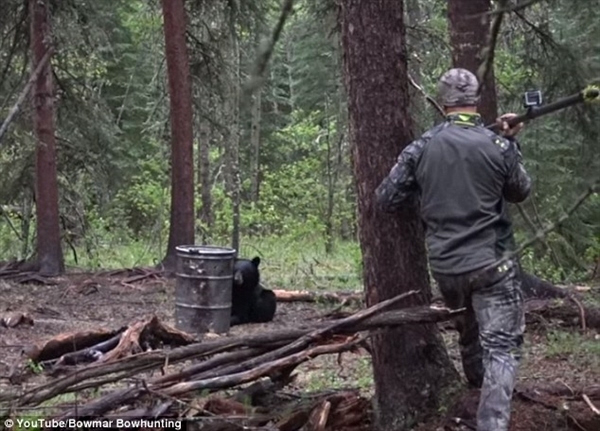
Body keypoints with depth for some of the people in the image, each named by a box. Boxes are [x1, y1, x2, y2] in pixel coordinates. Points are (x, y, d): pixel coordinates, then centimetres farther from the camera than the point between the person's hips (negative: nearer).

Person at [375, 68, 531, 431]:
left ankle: (477, 386, 46)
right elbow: (521, 192, 9)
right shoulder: (497, 146, -9)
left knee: (469, 330, 27)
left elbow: (387, 199, 1)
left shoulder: (421, 148, -3)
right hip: (491, 263, -4)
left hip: (445, 266, 4)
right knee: (501, 347, -3)